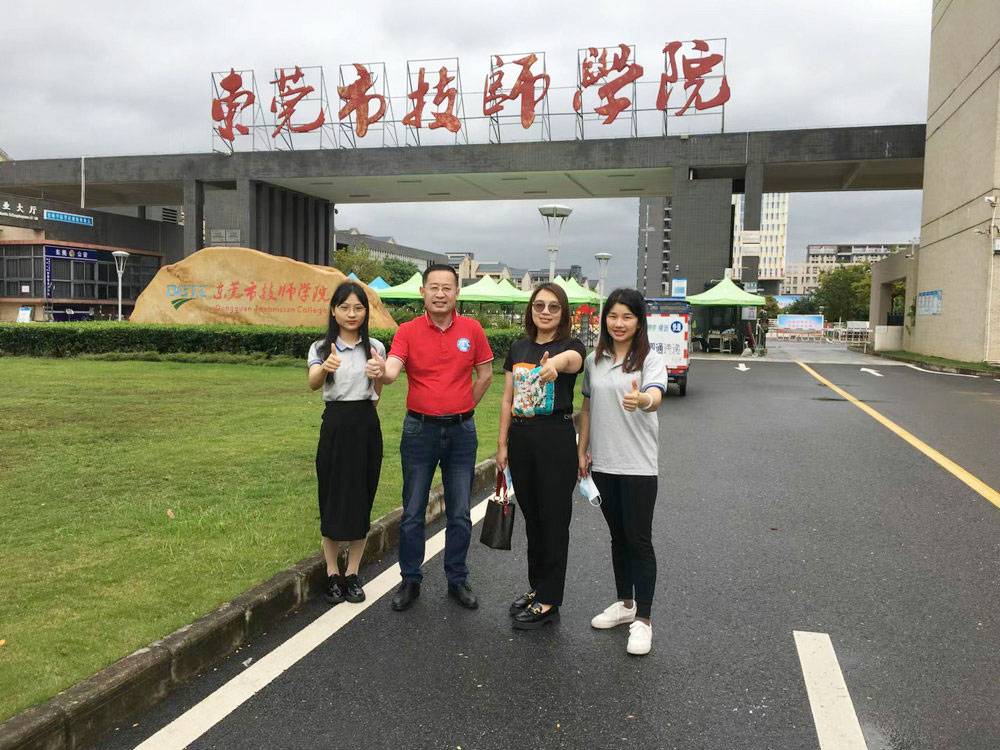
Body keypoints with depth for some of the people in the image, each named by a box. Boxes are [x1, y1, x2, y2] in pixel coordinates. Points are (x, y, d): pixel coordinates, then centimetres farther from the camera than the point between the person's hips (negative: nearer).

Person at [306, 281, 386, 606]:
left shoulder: (375, 347, 6)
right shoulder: (321, 348, 0)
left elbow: (376, 397, 4)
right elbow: (313, 384, -20)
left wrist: (377, 375, -18)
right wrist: (326, 367, -43)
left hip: (366, 426, 1)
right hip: (335, 424, -1)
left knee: (361, 500, 6)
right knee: (332, 500, 3)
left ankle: (352, 574, 19)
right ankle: (333, 575, 17)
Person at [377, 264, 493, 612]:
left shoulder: (471, 329, 1)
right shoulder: (408, 330, -4)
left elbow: (485, 373, 10)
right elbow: (391, 370, -20)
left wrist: (462, 409, 6)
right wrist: (381, 371, -42)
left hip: (461, 430, 1)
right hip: (420, 430, -1)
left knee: (460, 513, 8)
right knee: (412, 512, 6)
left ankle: (457, 579, 23)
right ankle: (410, 580, 20)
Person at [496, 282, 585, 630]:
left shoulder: (570, 346, -6)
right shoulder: (518, 349, 10)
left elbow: (572, 359, -32)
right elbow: (508, 399, 11)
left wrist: (555, 363, -56)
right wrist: (502, 444, 7)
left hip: (556, 438, -5)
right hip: (521, 438, 5)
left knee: (554, 519, 1)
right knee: (532, 518, 15)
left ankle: (548, 602, 10)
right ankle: (536, 588, 29)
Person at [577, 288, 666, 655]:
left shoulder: (651, 360, -8)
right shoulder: (593, 361, 8)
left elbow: (655, 397, -28)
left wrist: (641, 400, -51)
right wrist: (582, 450, 11)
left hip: (638, 466, -5)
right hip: (603, 463, 5)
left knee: (639, 540, -1)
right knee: (618, 537, 17)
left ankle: (642, 620, 9)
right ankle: (625, 604, 31)